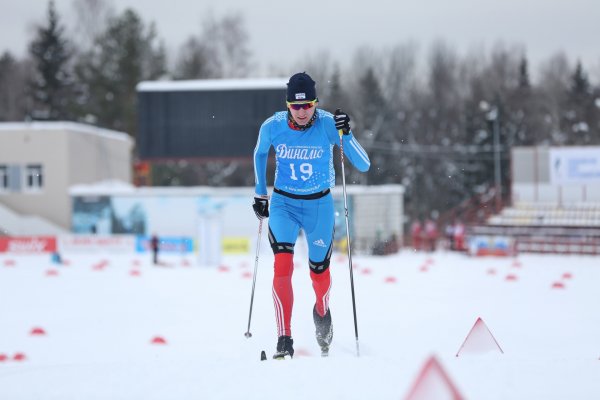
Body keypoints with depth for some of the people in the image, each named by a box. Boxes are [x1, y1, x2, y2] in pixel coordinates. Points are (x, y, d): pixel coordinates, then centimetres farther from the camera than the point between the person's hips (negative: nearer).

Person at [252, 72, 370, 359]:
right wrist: (260, 194, 13)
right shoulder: (272, 127, -13)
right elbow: (260, 154, 11)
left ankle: (322, 312, 48)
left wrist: (346, 135, -34)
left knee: (319, 272, 13)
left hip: (320, 205, 0)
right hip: (283, 203, 0)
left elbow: (363, 166, -20)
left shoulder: (328, 125, -17)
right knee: (283, 265, -21)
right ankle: (284, 339, -18)